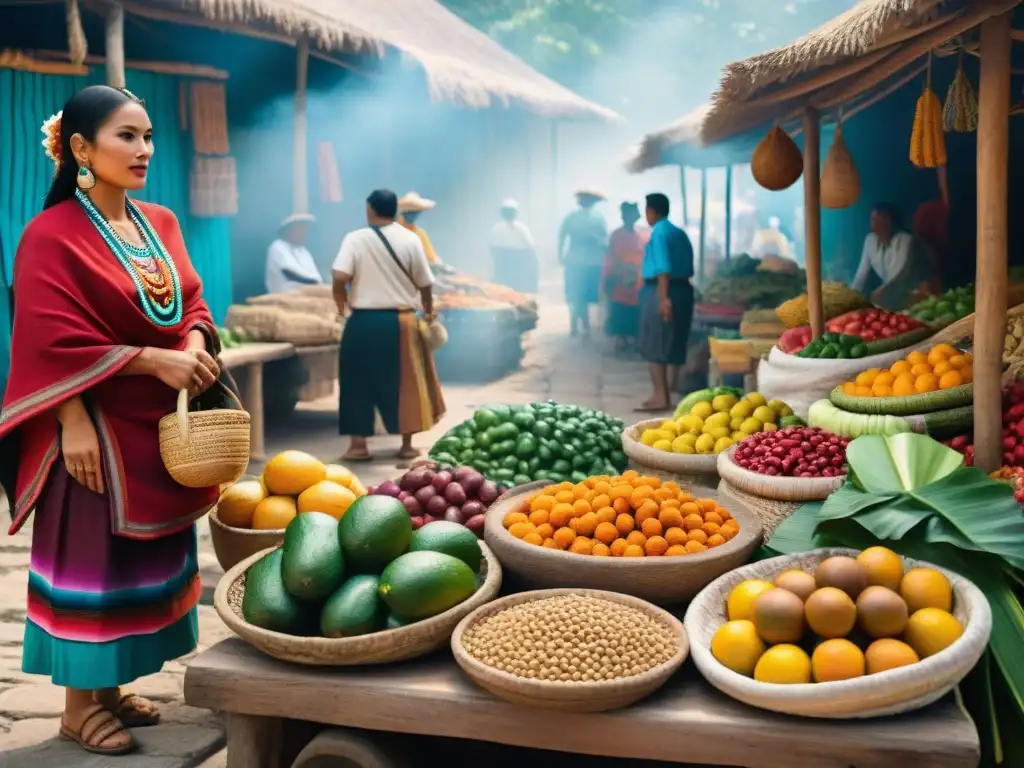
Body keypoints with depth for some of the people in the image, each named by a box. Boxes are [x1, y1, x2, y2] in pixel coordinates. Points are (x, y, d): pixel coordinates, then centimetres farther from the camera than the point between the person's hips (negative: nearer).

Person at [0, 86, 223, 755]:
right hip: (98, 428, -7)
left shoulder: (161, 224, 10)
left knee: (145, 557, 13)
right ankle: (80, 704, 17)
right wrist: (154, 359, -23)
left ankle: (110, 687, 29)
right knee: (89, 558, 2)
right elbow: (55, 344, -18)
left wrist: (194, 348, -10)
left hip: (159, 427, 7)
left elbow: (192, 302, 12)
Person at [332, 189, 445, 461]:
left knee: (359, 381, 10)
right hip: (401, 321, 1)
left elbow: (339, 278, -14)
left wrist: (341, 304, 5)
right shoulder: (410, 240, 0)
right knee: (405, 381, 11)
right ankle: (407, 445, 15)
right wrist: (428, 311, 20)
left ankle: (359, 445, 10)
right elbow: (424, 284, 3)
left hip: (363, 321, -1)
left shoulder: (355, 239, -4)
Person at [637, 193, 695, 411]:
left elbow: (663, 269, -18)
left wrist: (663, 297, -23)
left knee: (654, 345, -4)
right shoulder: (680, 233, 16)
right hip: (683, 290, 9)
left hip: (661, 291, -9)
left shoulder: (659, 232, -8)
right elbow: (688, 268, 15)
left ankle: (661, 397, -6)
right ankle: (673, 393, 17)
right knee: (675, 345, 12)